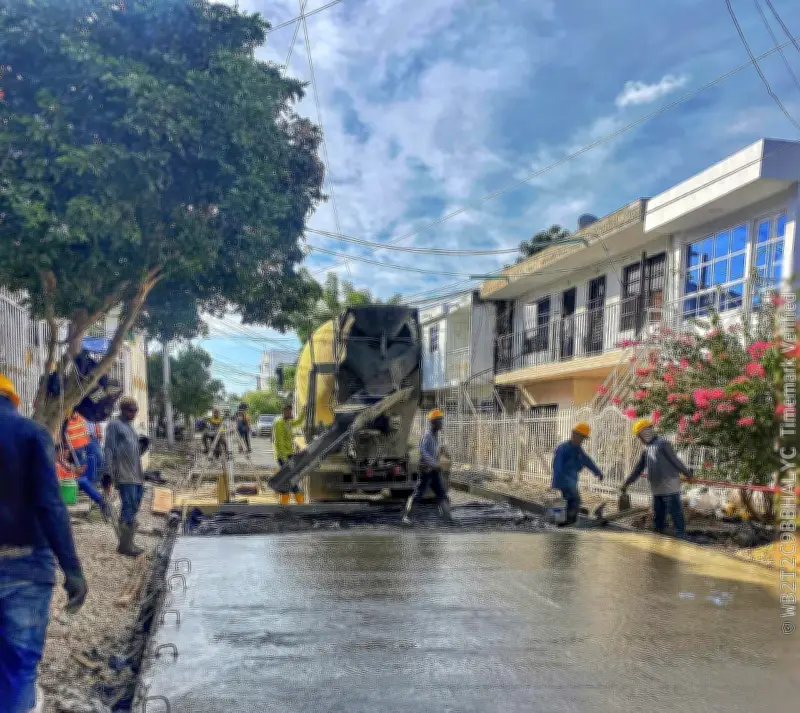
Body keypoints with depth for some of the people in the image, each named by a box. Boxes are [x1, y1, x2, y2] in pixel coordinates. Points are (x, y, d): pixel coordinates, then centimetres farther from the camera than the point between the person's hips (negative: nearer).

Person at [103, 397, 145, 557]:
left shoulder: (131, 427, 23)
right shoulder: (114, 425, -2)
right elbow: (109, 449, -9)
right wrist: (110, 473, -16)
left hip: (137, 476, 8)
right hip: (124, 476, -8)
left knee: (134, 509, 8)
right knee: (129, 508, -13)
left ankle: (128, 544, 13)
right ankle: (124, 545, -9)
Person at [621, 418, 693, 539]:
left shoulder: (662, 443, -10)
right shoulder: (646, 449, 16)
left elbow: (675, 461, -9)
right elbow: (639, 469, 20)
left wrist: (688, 473, -5)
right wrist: (627, 483, 19)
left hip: (669, 487, -8)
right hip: (657, 489, 8)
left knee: (676, 513, -5)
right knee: (658, 517, 14)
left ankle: (681, 537, -1)